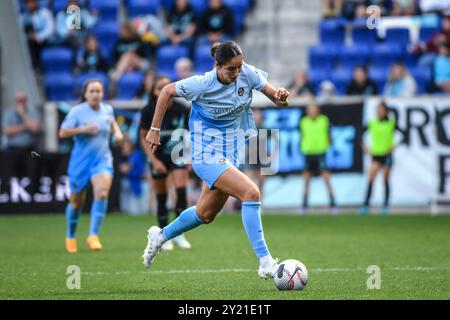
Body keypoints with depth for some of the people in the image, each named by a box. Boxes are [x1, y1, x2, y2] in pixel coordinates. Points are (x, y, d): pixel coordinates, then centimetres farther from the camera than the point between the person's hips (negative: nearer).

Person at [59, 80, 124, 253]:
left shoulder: (108, 109, 3)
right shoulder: (77, 111, -9)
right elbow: (62, 133, -12)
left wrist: (117, 132, 7)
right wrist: (82, 129, -24)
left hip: (102, 159, 2)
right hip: (80, 160, -2)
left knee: (102, 193, -24)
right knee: (76, 201, 9)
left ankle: (93, 236, -21)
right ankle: (70, 237, 34)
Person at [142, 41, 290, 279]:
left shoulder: (248, 74, -10)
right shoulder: (203, 84, -21)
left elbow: (276, 98, -4)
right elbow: (167, 92, -6)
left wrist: (280, 96, -28)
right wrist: (155, 130, -3)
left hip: (230, 152, 7)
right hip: (207, 154, -7)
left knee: (206, 214, 21)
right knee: (251, 192, -25)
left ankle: (160, 236, 45)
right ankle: (265, 263, -23)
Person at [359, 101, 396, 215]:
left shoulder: (391, 124, -1)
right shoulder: (372, 123, 3)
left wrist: (394, 146, -5)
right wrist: (365, 148, 3)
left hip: (387, 154, -1)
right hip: (375, 154, 1)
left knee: (385, 179, 3)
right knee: (371, 180, -9)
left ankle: (386, 205, 12)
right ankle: (365, 205, -12)